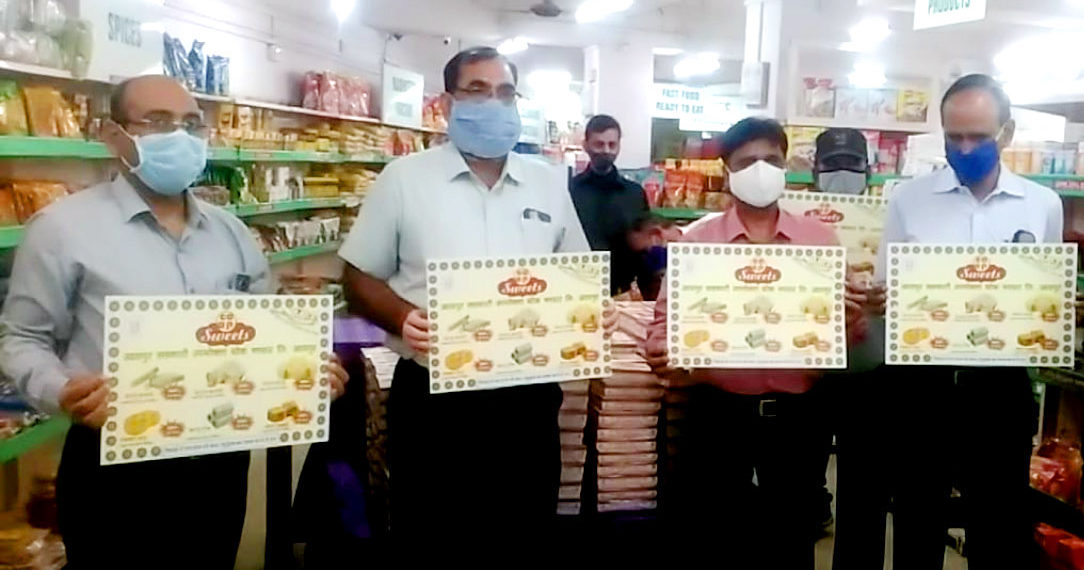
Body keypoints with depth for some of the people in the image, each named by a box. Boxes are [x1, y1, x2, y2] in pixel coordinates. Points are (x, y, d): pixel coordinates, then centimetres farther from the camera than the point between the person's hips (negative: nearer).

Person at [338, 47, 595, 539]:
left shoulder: (550, 183, 9)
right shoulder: (404, 178, -1)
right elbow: (359, 279, 2)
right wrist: (404, 318, -18)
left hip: (528, 399, 3)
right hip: (433, 400, -2)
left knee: (526, 525, 15)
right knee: (429, 527, 11)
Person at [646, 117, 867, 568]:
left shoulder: (819, 238, 5)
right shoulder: (697, 240, 1)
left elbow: (842, 317, 8)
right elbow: (669, 316, 0)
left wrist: (853, 322, -15)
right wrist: (661, 349, -21)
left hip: (796, 412, 1)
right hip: (719, 409, -1)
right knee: (710, 533, 12)